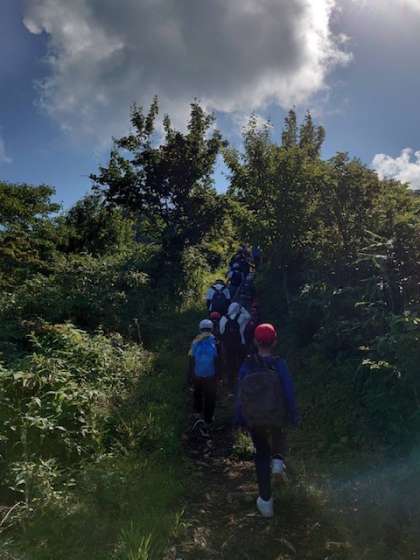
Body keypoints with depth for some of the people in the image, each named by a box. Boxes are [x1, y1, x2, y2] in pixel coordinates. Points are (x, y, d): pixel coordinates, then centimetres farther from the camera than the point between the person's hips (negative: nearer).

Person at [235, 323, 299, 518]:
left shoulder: (246, 366, -14)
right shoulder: (279, 365, -20)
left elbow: (240, 395, -6)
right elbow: (289, 393, -14)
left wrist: (239, 419, 7)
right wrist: (294, 417, 1)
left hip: (254, 420, 1)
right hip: (277, 418, 0)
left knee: (261, 455, 21)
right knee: (279, 434, 38)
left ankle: (266, 502, 26)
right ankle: (278, 458, 16)